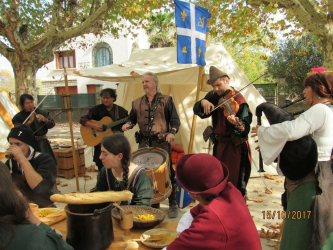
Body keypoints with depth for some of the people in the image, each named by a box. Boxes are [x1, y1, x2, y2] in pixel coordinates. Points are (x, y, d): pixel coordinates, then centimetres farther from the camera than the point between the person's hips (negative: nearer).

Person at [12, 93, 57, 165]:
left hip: (42, 143, 2)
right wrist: (30, 121, -19)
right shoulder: (18, 117, 2)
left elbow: (52, 124, 4)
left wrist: (45, 120, -15)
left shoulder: (42, 112, 8)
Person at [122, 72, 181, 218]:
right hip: (144, 143, 4)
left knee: (167, 173, -1)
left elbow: (175, 119, 0)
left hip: (162, 142, -3)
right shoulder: (137, 103, 14)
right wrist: (128, 124, -2)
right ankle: (153, 204, 25)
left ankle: (172, 205, 13)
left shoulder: (165, 100, 4)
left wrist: (172, 132, -17)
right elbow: (132, 119, 20)